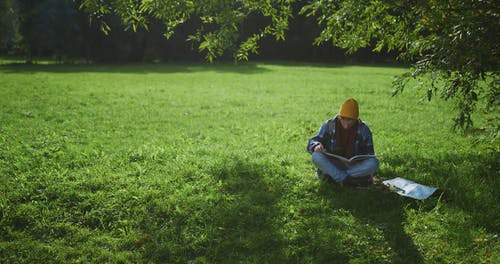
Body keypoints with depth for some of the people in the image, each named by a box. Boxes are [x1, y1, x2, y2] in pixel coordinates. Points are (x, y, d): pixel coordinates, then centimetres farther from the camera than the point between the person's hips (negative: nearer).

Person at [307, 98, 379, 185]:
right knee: (316, 156, -29)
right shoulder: (329, 125, -3)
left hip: (354, 165, 1)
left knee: (373, 163, -28)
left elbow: (369, 153, 1)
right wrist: (316, 146, -30)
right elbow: (312, 142, -4)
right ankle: (347, 179, -30)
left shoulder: (363, 129, -1)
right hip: (332, 164, -1)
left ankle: (330, 174, -25)